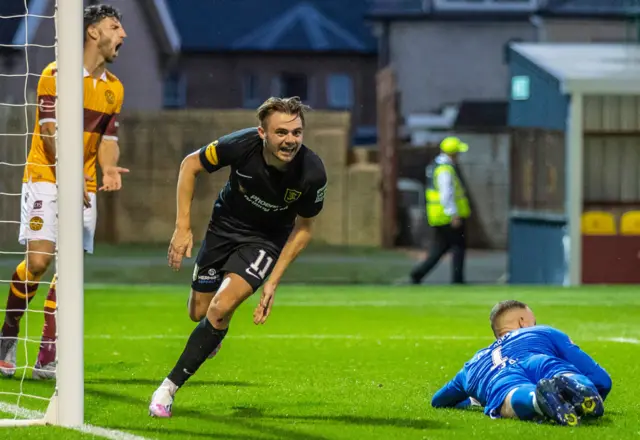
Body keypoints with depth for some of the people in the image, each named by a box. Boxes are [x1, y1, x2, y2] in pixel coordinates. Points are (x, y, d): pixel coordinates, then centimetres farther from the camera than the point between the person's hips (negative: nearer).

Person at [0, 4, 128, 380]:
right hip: (46, 178, -6)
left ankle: (47, 359, 1)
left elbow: (108, 138, 14)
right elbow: (50, 132, -13)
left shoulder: (114, 88, 11)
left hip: (84, 187, 6)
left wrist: (109, 169, -7)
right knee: (38, 260, -17)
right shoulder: (58, 75, -8)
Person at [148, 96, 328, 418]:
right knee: (199, 312, 12)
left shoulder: (312, 173, -29)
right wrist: (183, 227, -16)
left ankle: (170, 386, -9)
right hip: (224, 226, 2)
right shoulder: (242, 145, -30)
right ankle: (213, 334, 52)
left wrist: (273, 281, -12)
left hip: (266, 239, -2)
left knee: (221, 307, -22)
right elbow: (190, 165, -10)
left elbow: (303, 228, -9)